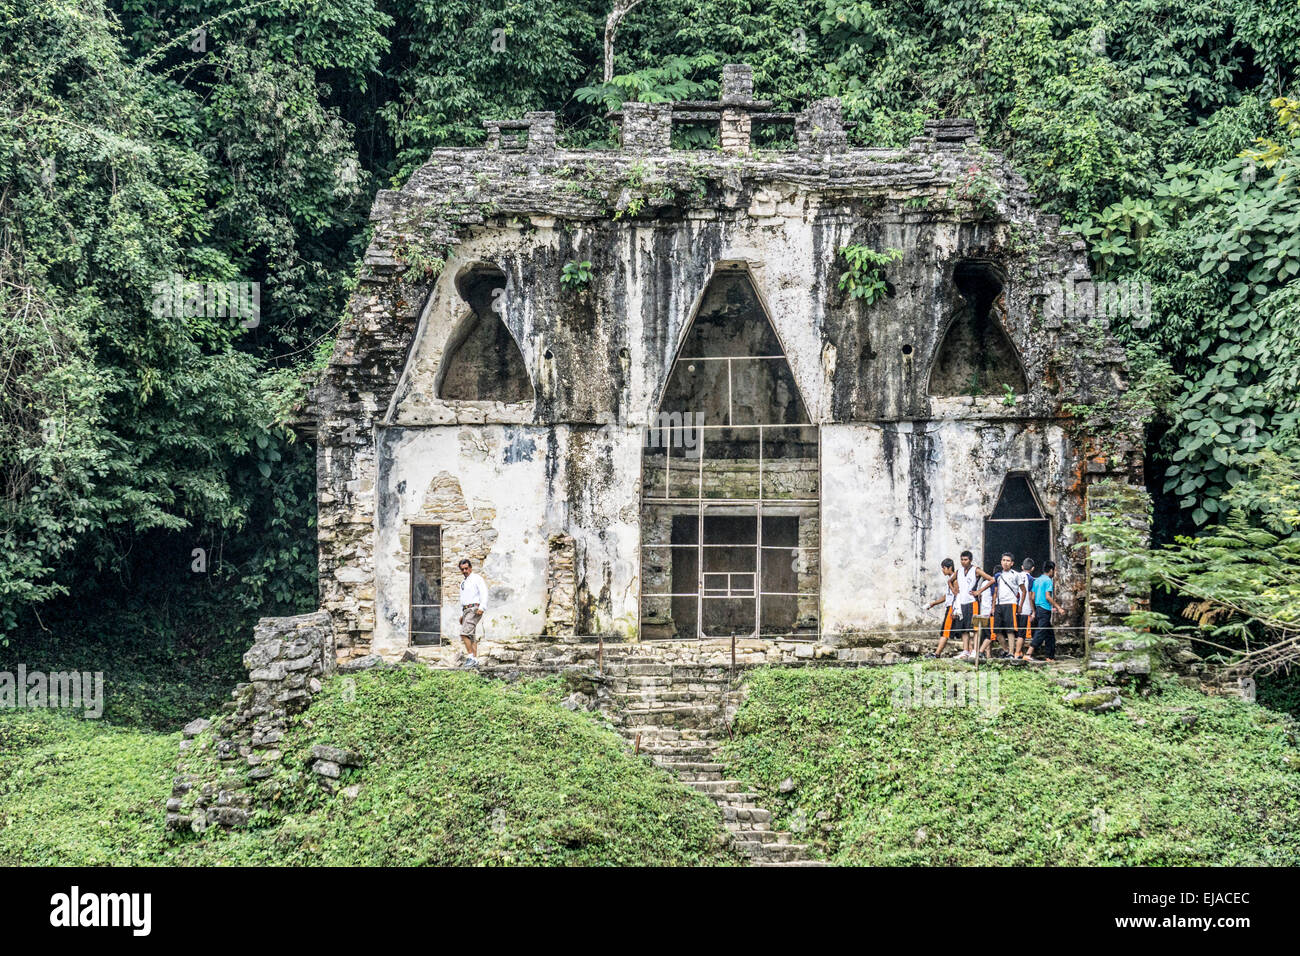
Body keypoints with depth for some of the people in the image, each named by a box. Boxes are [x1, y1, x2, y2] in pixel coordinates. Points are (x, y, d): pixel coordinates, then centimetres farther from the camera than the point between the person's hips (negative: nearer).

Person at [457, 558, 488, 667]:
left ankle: (470, 657, -20)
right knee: (471, 636, 5)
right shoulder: (463, 582, 23)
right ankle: (475, 660, 5)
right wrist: (461, 614, 22)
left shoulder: (477, 578, -2)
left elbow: (484, 593, -12)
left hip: (474, 609, -9)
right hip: (466, 610, 9)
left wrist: (482, 608, -24)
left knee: (465, 633, -21)